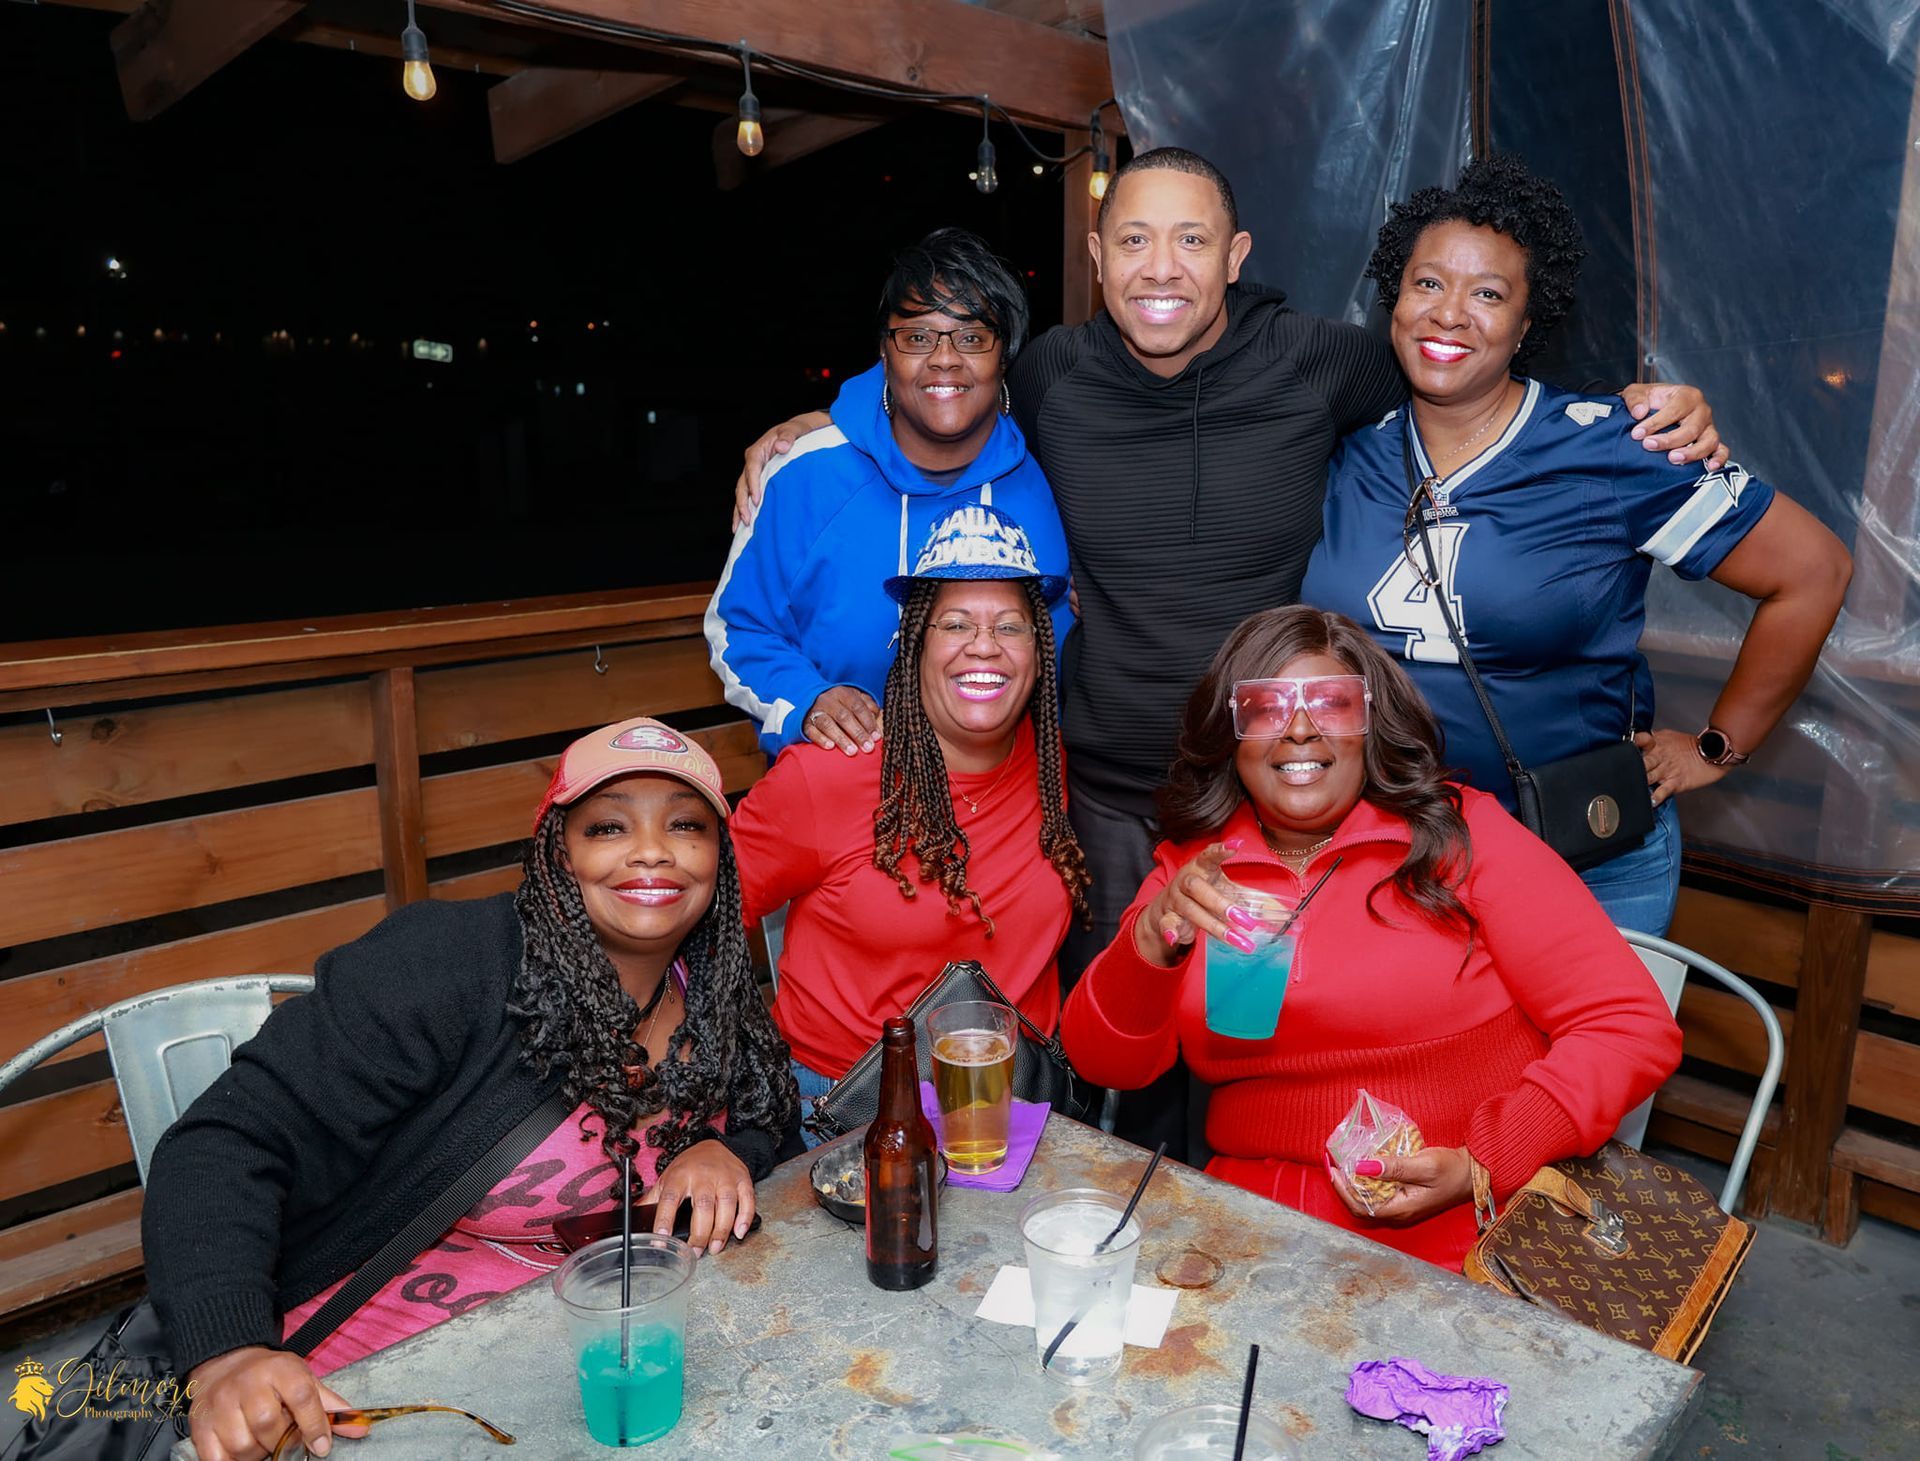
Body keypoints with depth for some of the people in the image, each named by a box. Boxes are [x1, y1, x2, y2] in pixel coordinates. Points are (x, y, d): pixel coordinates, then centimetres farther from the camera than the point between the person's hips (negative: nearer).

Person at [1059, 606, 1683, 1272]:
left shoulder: (1462, 836, 0)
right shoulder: (1193, 870, 9)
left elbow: (1635, 1029, -3)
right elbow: (1105, 1063, 3)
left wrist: (1481, 1166, -14)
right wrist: (1154, 937, -16)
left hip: (1460, 1242, -3)